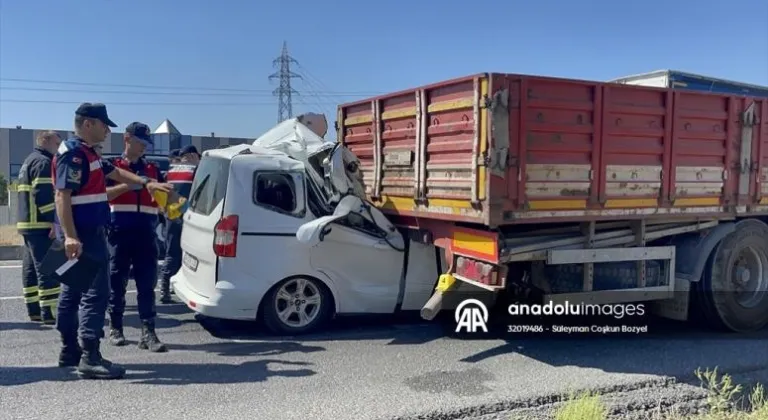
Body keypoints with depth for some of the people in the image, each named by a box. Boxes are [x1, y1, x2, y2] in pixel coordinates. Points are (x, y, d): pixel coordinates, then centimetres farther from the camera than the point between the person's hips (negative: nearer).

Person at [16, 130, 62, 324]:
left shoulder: (29, 161, 23)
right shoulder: (43, 162, -10)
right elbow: (44, 195, -21)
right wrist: (54, 221, -22)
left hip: (28, 223, 11)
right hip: (40, 224, -11)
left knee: (31, 268, 12)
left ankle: (34, 310, 18)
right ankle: (49, 313, -11)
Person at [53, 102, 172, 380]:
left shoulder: (87, 153, 17)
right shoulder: (72, 153, -15)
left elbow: (115, 173, 31)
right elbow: (62, 195, -23)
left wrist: (146, 183, 26)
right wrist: (71, 236, -30)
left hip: (85, 232, 11)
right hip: (84, 234, -11)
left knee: (73, 292, 15)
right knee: (95, 293, -11)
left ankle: (70, 350, 25)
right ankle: (90, 358, -10)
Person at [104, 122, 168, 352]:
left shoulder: (152, 169, 15)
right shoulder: (112, 166, 5)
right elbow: (102, 194, -9)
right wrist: (130, 184, -19)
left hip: (146, 234, 2)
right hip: (119, 232, -2)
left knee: (147, 284, -1)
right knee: (117, 282, 8)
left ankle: (148, 332, -1)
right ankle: (115, 328, 22)